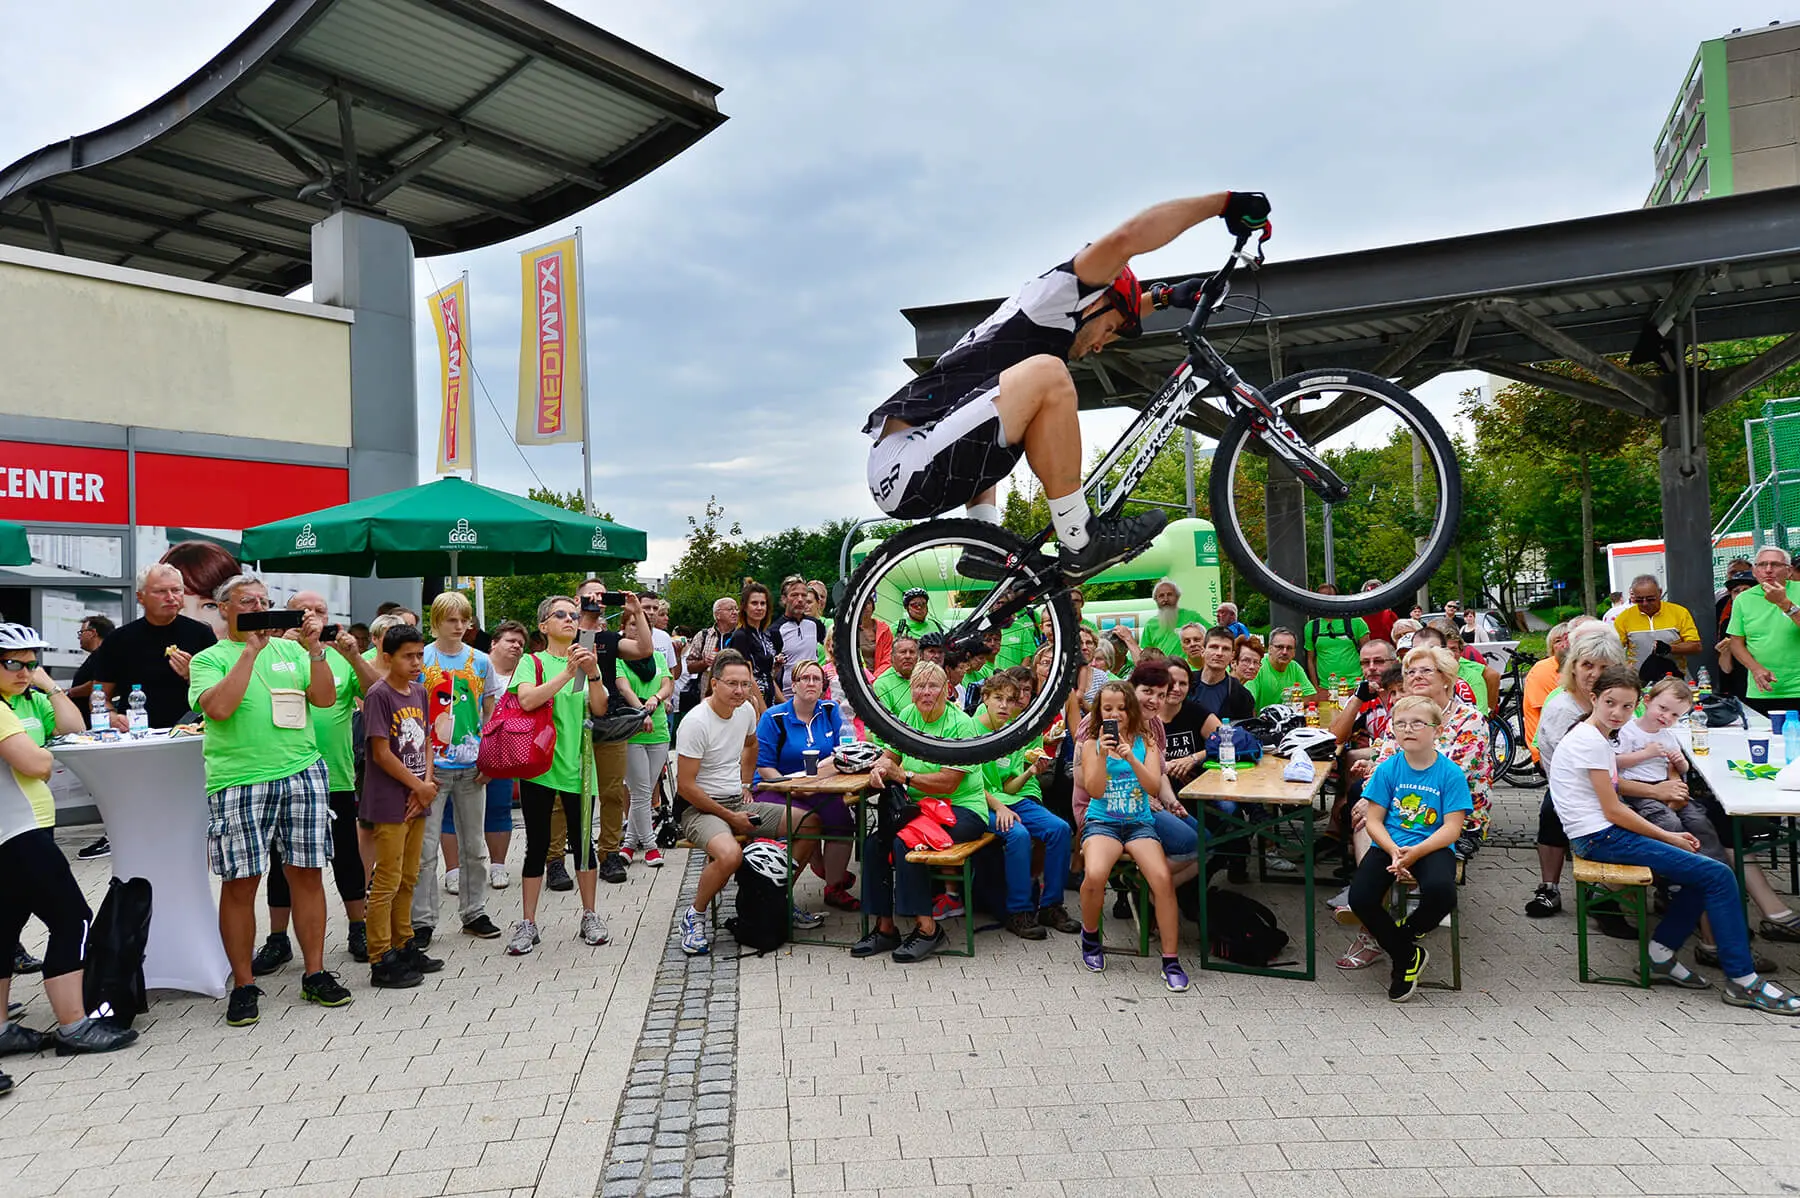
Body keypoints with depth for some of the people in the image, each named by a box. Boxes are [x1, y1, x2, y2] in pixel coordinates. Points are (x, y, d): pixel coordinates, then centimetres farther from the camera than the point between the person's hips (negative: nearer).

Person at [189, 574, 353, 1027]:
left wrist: (314, 649, -6)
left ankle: (315, 974, 16)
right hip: (238, 781, -3)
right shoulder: (209, 659, 5)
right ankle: (243, 985, 12)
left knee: (307, 874, 6)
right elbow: (218, 707, -13)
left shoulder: (289, 650, 15)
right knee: (239, 883, 0)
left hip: (303, 774, 3)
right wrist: (250, 650, -12)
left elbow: (325, 697, 6)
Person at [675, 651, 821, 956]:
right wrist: (730, 818, -17)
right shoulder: (696, 722, -20)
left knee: (812, 824, -3)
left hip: (737, 802, 8)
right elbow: (685, 786, -19)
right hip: (699, 808, -8)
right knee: (730, 854, -38)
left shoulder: (746, 710, 3)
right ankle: (694, 916, -11)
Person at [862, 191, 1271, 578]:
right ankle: (1081, 541, -12)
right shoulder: (1050, 293, 1)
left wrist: (1165, 297, 49)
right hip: (909, 468, -11)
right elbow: (1127, 237, -13)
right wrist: (1226, 202, -5)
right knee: (1046, 375, -20)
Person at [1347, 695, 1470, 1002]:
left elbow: (1452, 828, -8)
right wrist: (1394, 851, -17)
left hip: (1433, 847, -2)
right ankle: (1407, 957, 4)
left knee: (1441, 892, -34)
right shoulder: (1387, 770, 2)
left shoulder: (1450, 773, -3)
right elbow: (1374, 821, 2)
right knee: (1360, 899, -22)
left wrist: (1415, 852, -21)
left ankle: (1407, 931, 3)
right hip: (1389, 845, 2)